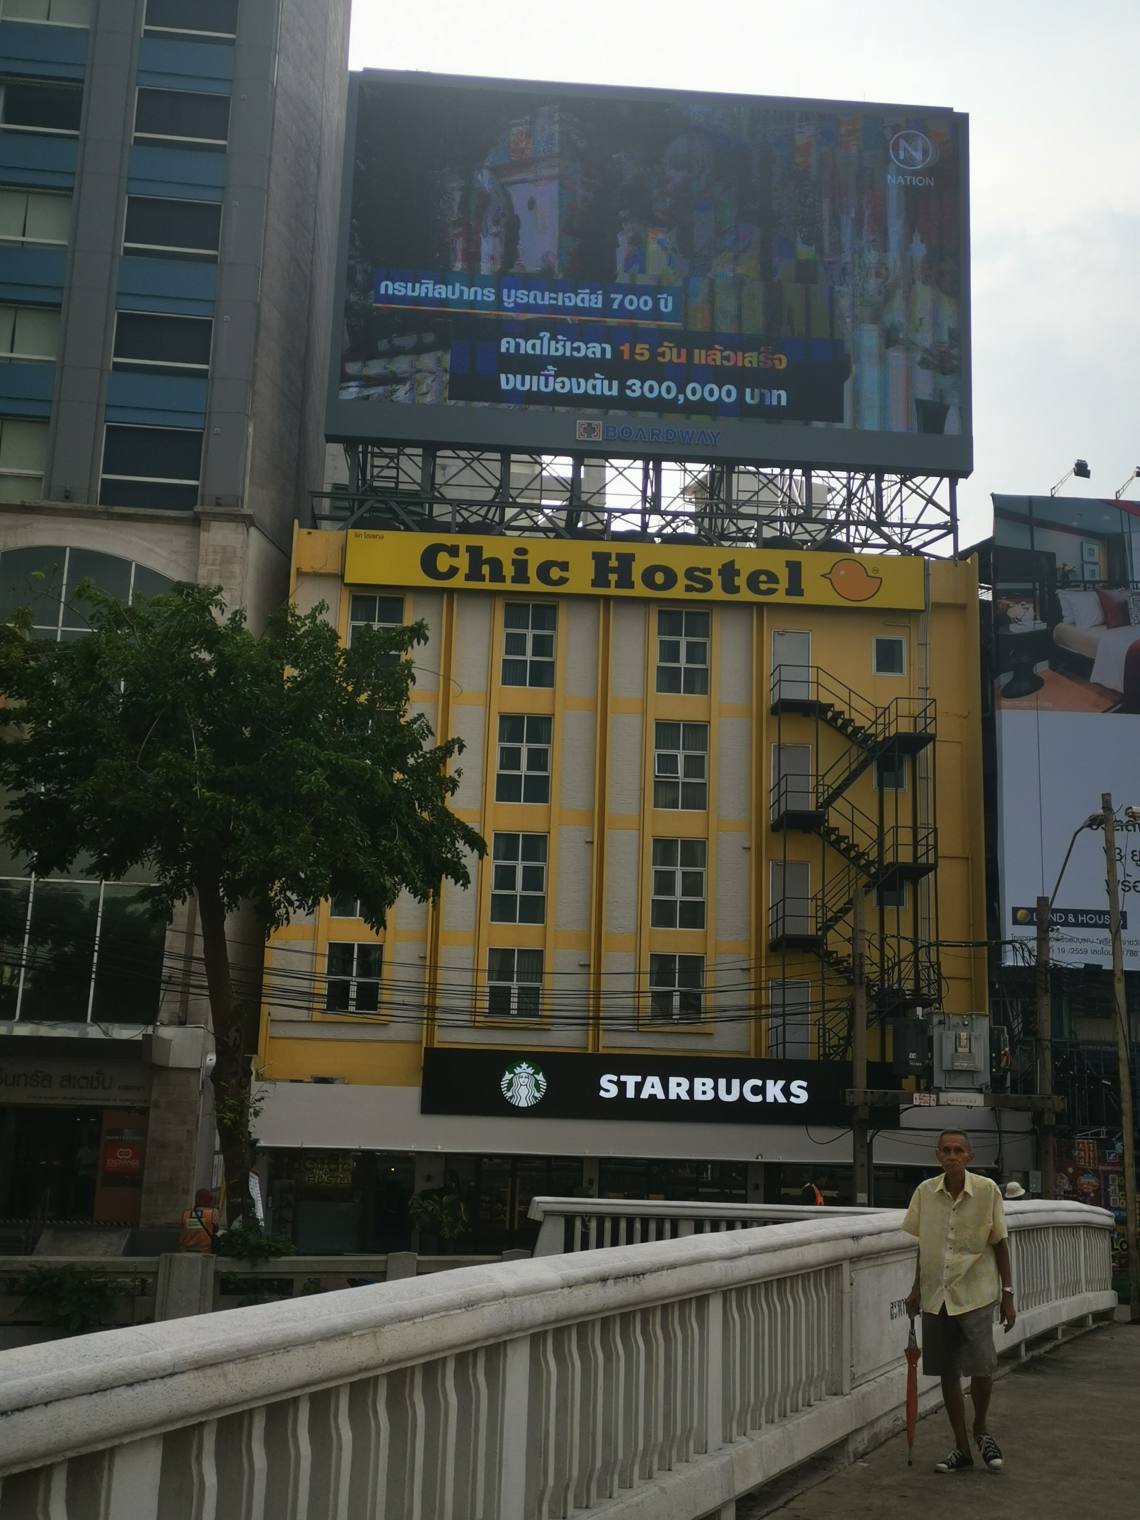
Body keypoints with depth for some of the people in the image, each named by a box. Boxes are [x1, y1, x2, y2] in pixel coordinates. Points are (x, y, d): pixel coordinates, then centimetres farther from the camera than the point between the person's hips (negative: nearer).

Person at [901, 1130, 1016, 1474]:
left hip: (975, 1294, -3)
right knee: (948, 1373, 9)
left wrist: (1007, 1294, -1)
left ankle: (981, 1429, 18)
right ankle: (962, 1449, 24)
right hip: (936, 1296, 3)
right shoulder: (925, 1192, 0)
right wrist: (917, 1289, 13)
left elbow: (1000, 1244, 0)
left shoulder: (987, 1190, -7)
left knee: (981, 1368, -12)